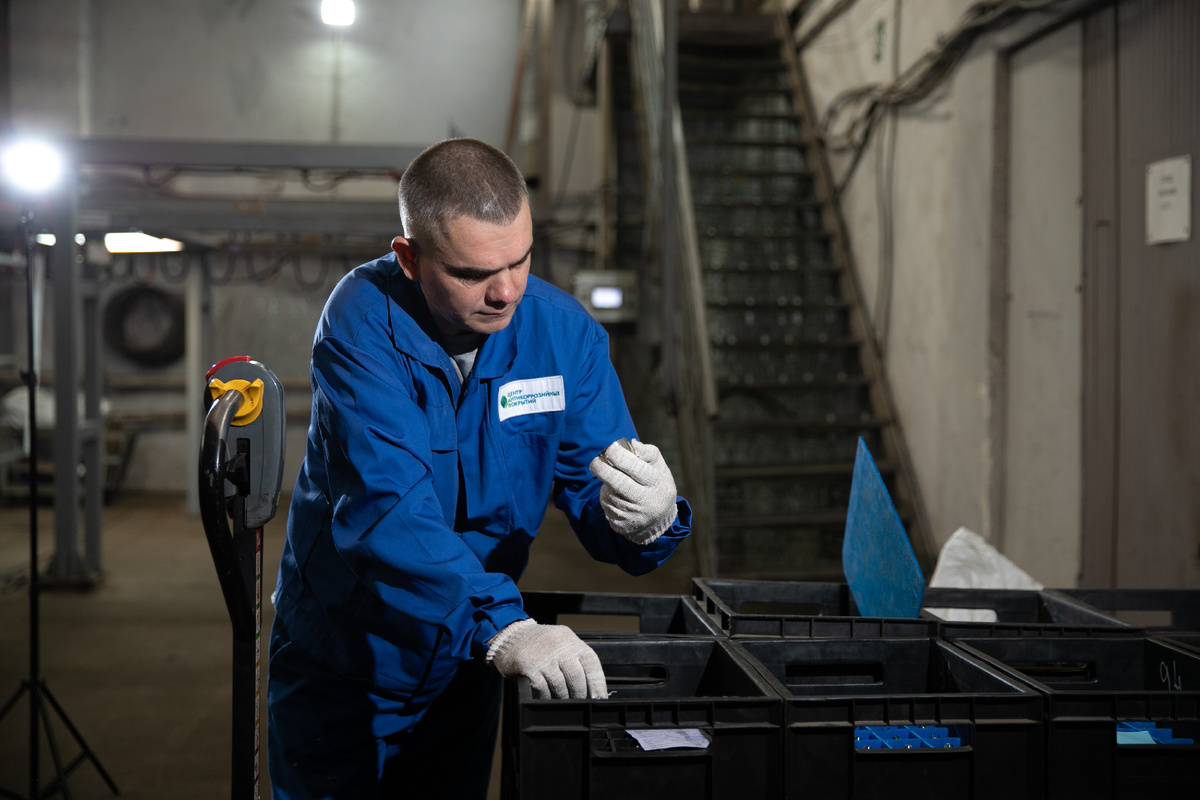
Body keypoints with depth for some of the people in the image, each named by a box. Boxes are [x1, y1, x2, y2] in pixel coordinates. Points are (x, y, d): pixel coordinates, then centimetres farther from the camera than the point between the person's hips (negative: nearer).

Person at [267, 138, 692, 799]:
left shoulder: (564, 331, -13)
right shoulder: (363, 322, -24)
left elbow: (594, 497, -13)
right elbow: (388, 506, -35)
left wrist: (648, 517, -38)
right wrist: (502, 628, -47)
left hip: (463, 666, 3)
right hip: (343, 670, -3)